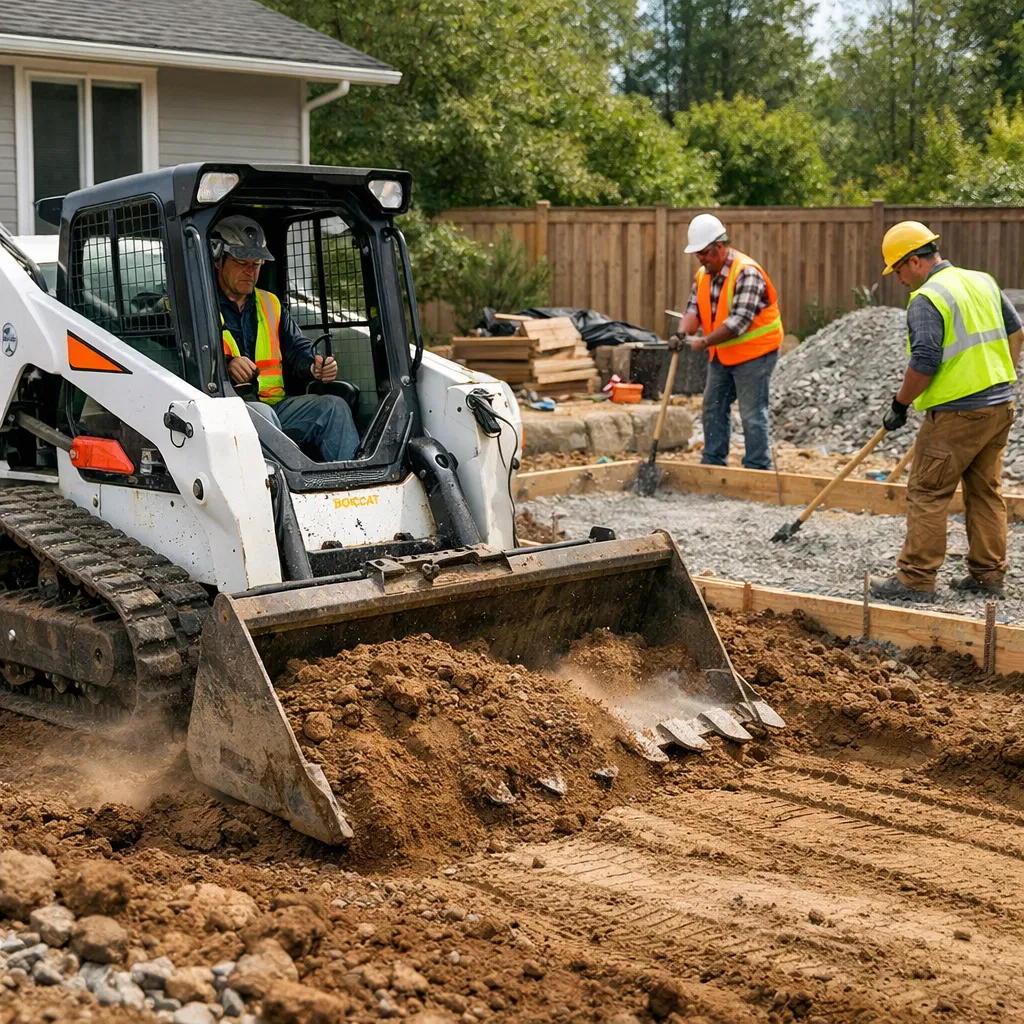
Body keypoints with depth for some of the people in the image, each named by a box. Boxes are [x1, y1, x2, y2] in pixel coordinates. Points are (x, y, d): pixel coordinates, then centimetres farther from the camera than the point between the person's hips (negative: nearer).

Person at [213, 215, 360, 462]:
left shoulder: (270, 303, 23)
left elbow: (297, 349, 20)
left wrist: (315, 368, -3)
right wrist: (225, 365, -31)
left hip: (275, 405, 6)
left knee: (333, 407, -13)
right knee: (261, 414, -37)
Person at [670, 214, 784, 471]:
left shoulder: (746, 273, -23)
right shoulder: (703, 274, 3)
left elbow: (739, 321, -29)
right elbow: (694, 309, -1)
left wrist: (704, 342, -30)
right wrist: (682, 333, -22)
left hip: (754, 352, -8)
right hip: (722, 353, 9)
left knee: (752, 414, -5)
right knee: (713, 408, 13)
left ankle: (757, 470, 2)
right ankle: (712, 464, 24)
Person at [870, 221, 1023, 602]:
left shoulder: (926, 299, -14)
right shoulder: (983, 281, 12)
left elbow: (924, 363, -20)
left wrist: (900, 405, -8)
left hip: (957, 411, -8)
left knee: (927, 493, -2)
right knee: (986, 491, 14)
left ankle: (916, 579, 0)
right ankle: (988, 575, 19)